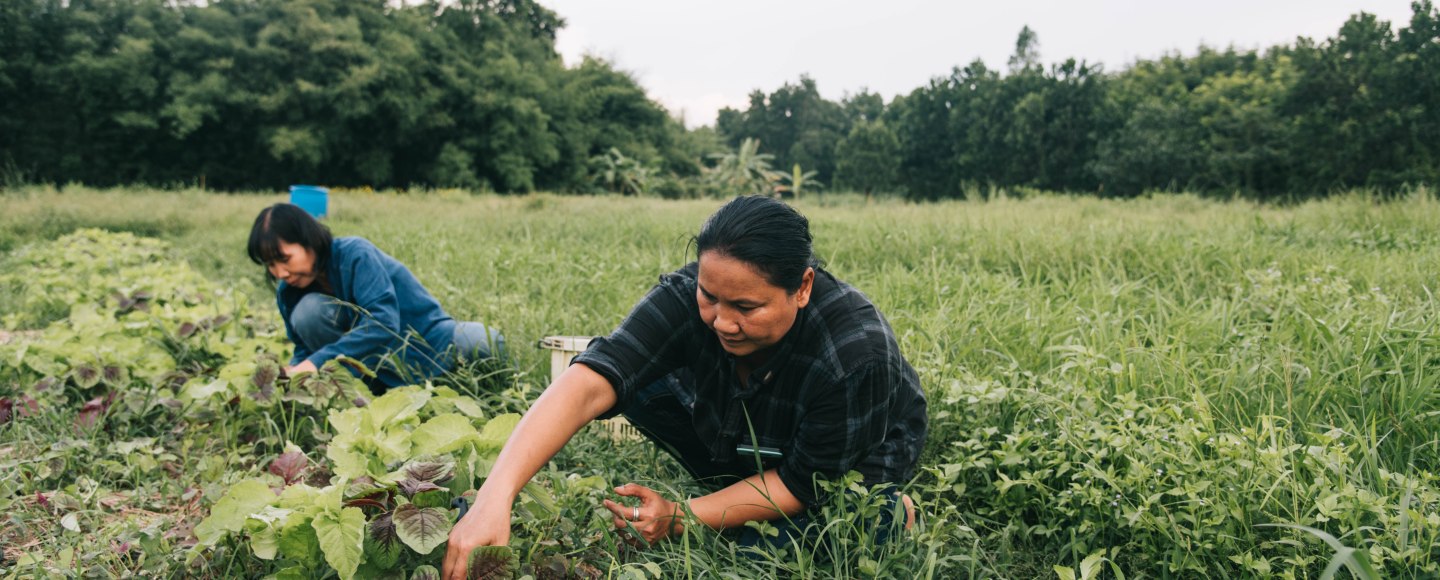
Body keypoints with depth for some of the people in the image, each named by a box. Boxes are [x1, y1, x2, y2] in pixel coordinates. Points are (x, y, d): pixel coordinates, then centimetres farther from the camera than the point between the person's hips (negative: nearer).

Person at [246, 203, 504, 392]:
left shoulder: (354, 253, -22)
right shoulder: (289, 292, -3)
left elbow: (383, 322, -33)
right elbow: (304, 350, 3)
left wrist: (318, 361, -38)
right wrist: (293, 372, -20)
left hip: (427, 343, -4)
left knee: (486, 342, -35)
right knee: (308, 310, -20)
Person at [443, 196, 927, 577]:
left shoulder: (856, 352, -38)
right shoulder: (684, 298, -32)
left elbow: (802, 484, -27)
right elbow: (587, 385, -45)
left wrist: (682, 519, -36)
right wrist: (495, 496, -59)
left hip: (855, 458, -3)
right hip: (740, 439, 3)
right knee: (636, 384, -21)